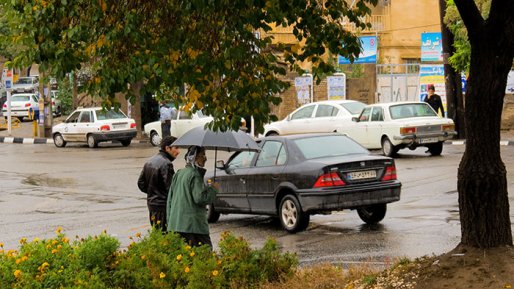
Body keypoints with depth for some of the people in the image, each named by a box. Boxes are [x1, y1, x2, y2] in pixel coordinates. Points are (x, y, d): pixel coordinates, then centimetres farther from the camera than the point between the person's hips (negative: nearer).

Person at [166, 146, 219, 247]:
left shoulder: (178, 174, 16)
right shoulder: (195, 175, -11)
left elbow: (170, 198, 19)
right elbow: (200, 198, -17)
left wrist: (170, 219, 24)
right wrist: (213, 188, -2)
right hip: (193, 224, -9)